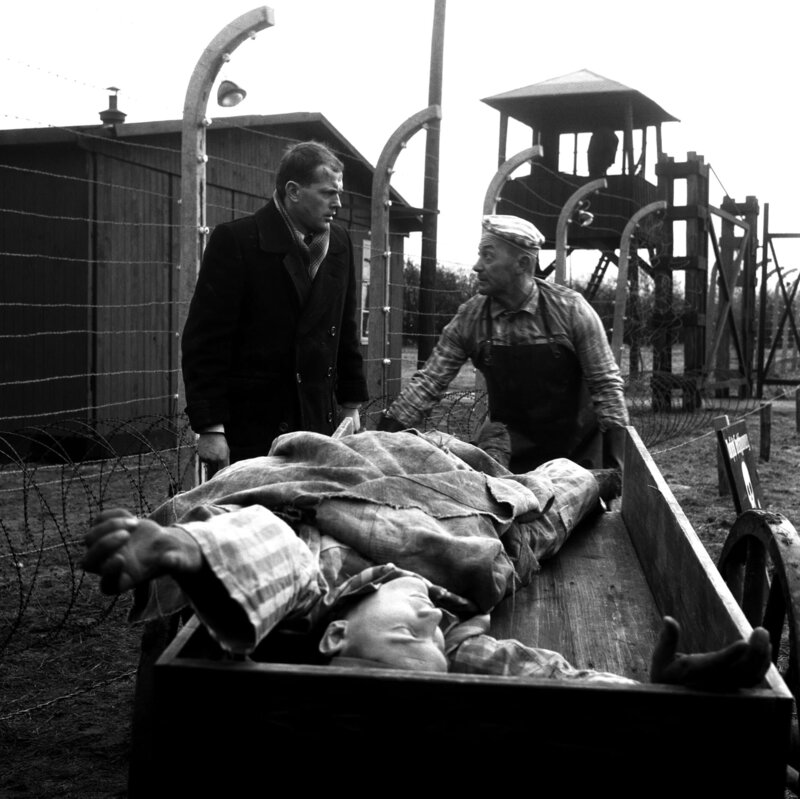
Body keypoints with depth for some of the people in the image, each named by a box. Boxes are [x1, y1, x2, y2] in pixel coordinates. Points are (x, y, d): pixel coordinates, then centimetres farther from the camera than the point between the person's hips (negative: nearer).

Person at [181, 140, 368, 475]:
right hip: (246, 430, -5)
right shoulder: (234, 240, -10)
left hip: (317, 423, 5)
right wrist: (209, 427, -15)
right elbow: (204, 341, -11)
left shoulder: (339, 243, 8)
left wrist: (352, 404, 13)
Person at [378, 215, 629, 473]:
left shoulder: (570, 308, -15)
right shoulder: (469, 318, -9)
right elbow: (429, 381, -6)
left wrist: (614, 467, -16)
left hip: (579, 452, -1)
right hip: (514, 454, 2)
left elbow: (605, 384, -11)